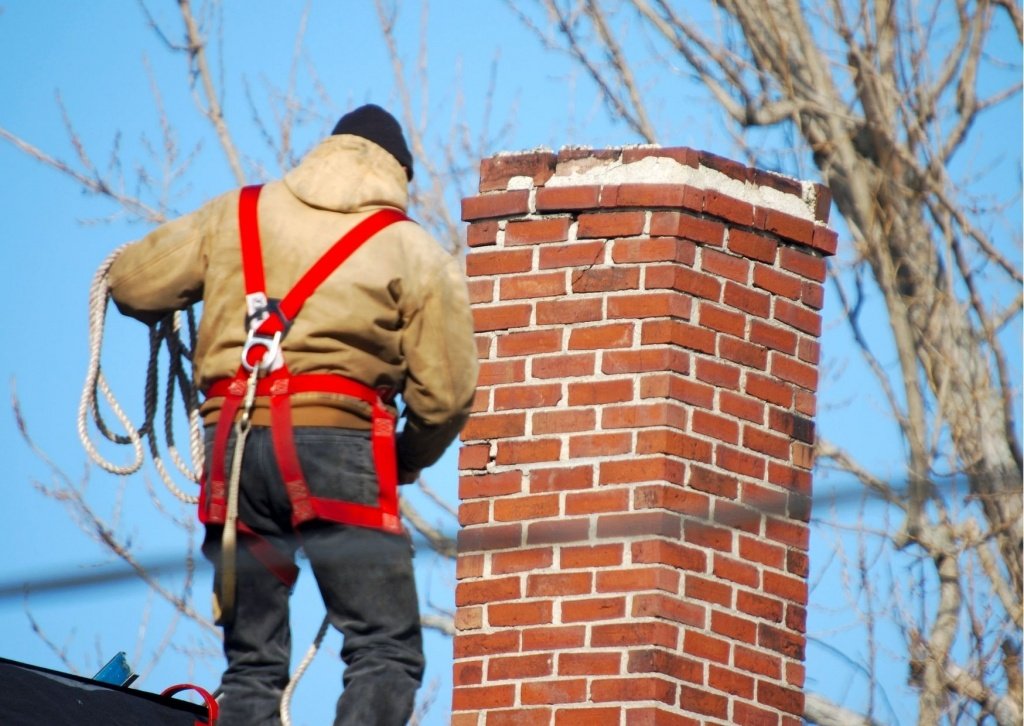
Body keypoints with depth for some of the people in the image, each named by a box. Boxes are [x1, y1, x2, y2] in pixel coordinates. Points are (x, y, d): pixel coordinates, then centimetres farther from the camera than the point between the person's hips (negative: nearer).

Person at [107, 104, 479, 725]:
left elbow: (131, 283, 16)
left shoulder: (236, 215, 15)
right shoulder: (417, 253, 7)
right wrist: (406, 463, 21)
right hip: (337, 442, -4)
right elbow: (445, 392, 2)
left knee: (252, 663, 11)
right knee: (387, 654, -5)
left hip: (234, 447, 4)